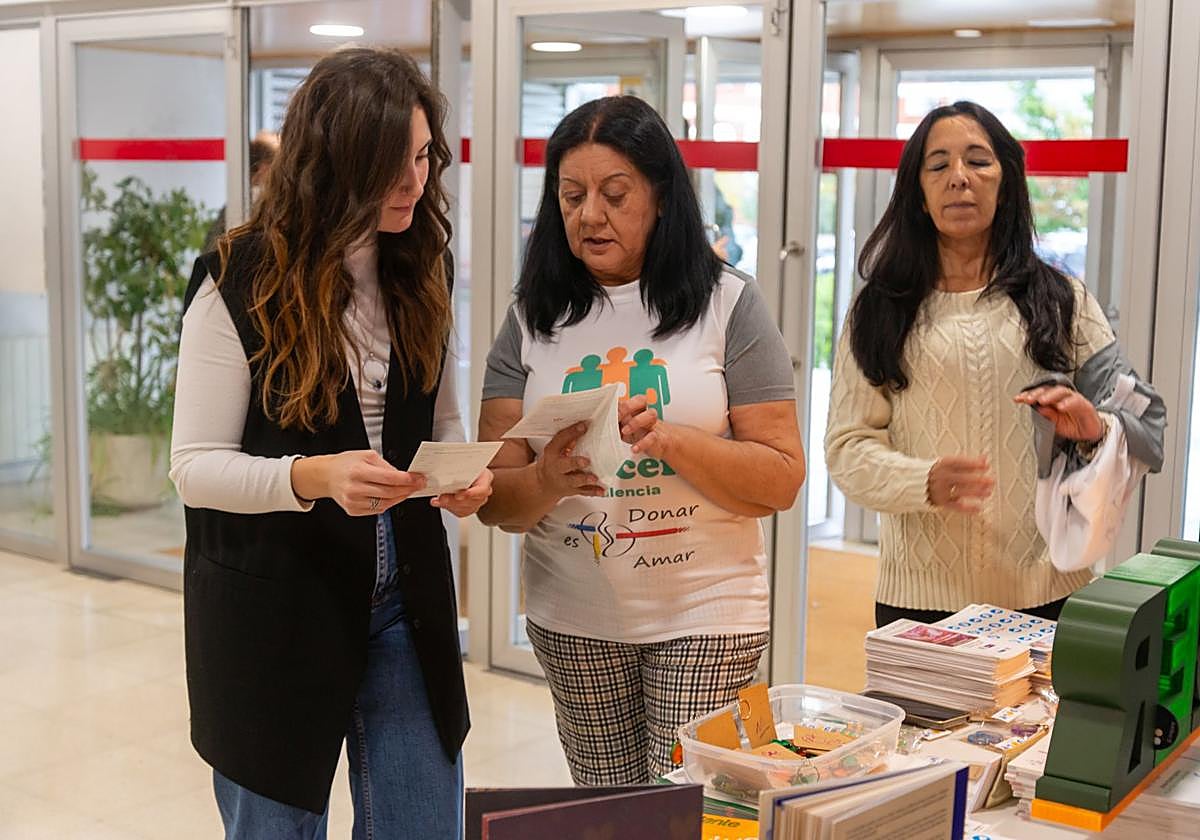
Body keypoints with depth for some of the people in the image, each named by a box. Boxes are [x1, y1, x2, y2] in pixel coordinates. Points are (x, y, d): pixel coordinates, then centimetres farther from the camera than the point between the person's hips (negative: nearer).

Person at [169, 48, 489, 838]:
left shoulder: (421, 272, 4)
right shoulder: (241, 284, -13)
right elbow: (195, 466, -12)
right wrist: (314, 476, -29)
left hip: (405, 602, 5)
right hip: (273, 610, -4)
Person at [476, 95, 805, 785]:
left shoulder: (728, 305, -3)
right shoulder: (534, 319, 3)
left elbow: (781, 481, -7)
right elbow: (495, 499, -1)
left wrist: (671, 442, -22)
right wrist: (547, 482, -23)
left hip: (704, 616, -2)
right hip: (573, 622, 3)